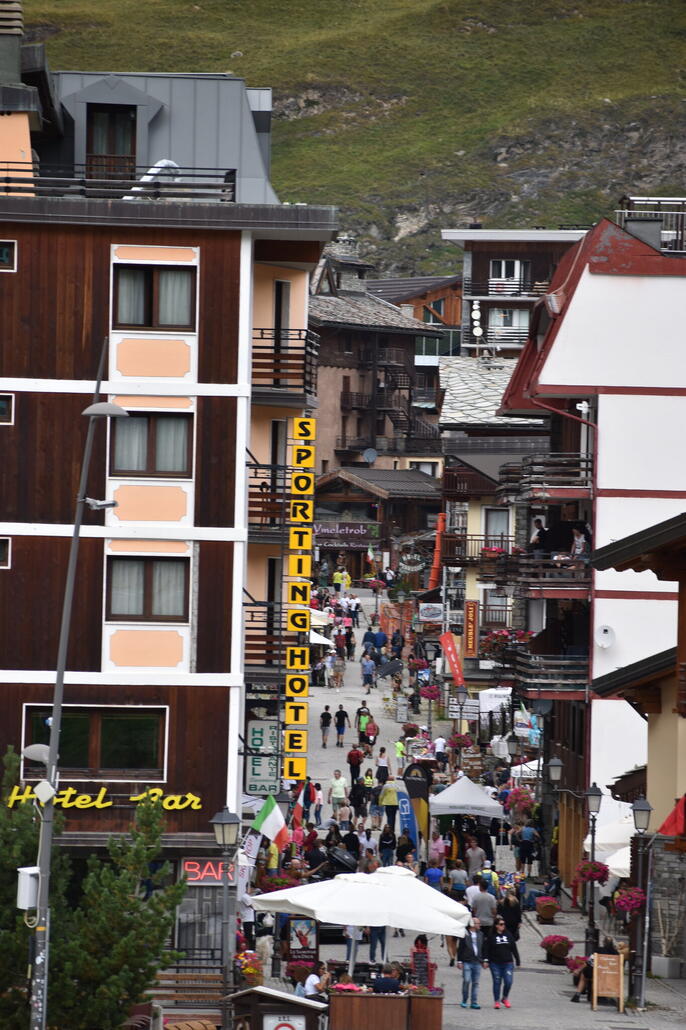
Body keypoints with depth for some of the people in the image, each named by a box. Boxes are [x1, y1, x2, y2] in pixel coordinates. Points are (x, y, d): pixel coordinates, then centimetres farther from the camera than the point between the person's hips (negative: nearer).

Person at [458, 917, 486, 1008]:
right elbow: (460, 949, -1)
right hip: (467, 962, -4)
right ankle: (464, 1001, 6)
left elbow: (483, 948, 18)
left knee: (476, 983, 4)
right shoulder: (465, 934, -3)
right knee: (466, 981, -10)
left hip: (477, 963, 4)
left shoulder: (480, 935, 11)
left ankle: (474, 1002, 8)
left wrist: (484, 960, 13)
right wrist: (459, 961, -4)